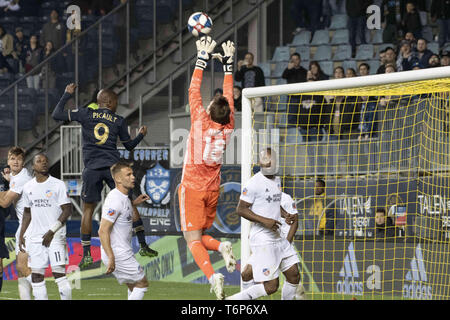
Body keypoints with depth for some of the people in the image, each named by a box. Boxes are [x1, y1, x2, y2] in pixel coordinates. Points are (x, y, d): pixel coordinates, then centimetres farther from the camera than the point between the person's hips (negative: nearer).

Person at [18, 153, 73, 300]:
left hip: (55, 236, -5)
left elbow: (67, 210, -8)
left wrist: (52, 231, -14)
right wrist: (21, 235, 14)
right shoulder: (28, 187, 10)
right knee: (36, 275, 3)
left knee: (59, 273, -11)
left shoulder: (58, 185, -5)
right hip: (35, 237, 5)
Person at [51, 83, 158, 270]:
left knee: (88, 209, 7)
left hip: (92, 169, 0)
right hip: (113, 166, 0)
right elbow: (129, 146, 17)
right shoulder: (119, 121, 7)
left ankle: (86, 254, 0)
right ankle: (143, 246, 8)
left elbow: (56, 115, 3)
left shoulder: (85, 114, 3)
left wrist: (67, 95, 13)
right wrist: (141, 135, 36)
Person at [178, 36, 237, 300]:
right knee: (200, 236, 17)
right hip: (213, 189, 5)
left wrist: (203, 59, -2)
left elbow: (194, 91, -8)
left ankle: (212, 276, -31)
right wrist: (228, 64, 14)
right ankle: (222, 247, -14)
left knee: (193, 239, -8)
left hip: (192, 188, -5)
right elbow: (229, 96, 8)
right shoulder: (228, 127, -4)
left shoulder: (201, 122, -15)